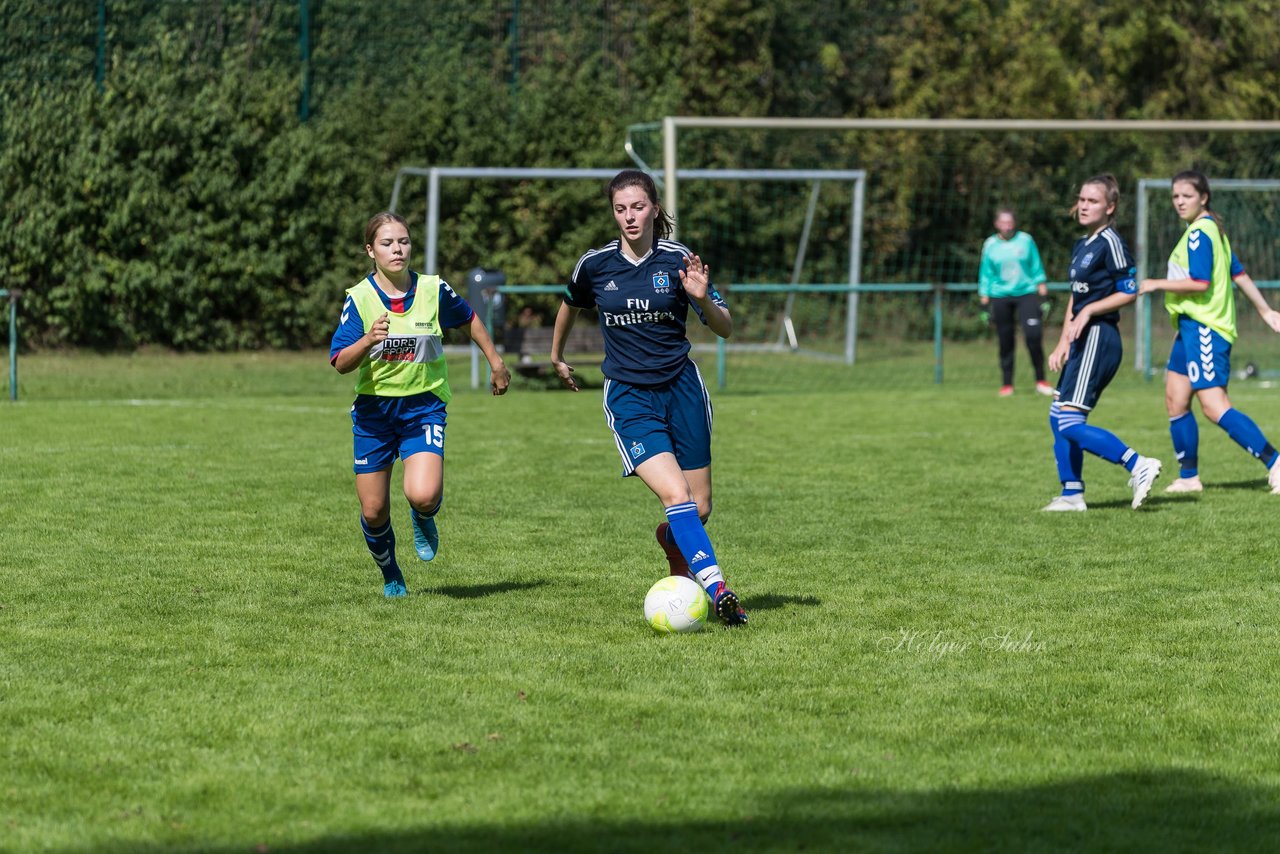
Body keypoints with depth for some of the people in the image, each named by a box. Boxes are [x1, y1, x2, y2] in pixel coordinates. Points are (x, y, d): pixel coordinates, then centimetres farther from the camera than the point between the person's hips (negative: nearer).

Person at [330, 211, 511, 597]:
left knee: (424, 495, -24)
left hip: (423, 406, 0)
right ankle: (391, 576, 32)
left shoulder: (433, 290, -6)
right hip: (373, 409, 1)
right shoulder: (359, 298, -10)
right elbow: (340, 363, -16)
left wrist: (495, 360, 20)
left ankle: (424, 519, 15)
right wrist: (369, 340, -34)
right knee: (374, 511, 3)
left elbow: (468, 318, 15)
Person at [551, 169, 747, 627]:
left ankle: (670, 539, 39)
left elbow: (725, 328, -4)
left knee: (700, 509, 4)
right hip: (628, 396, -1)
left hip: (681, 387, 1)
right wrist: (556, 356, 34)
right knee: (676, 495, -21)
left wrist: (702, 298, -23)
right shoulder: (595, 264, -1)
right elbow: (571, 305, 22)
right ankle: (717, 589, -28)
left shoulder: (678, 260, -4)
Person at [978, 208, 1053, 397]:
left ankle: (1040, 380, -5)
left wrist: (1042, 291, 6)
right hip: (1000, 296, 1)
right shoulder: (990, 245, 5)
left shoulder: (1026, 240, 4)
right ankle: (1006, 384, 13)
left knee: (1034, 334, -16)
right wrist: (984, 300, 7)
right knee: (1006, 341, 1)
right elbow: (986, 274, 11)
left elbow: (1037, 268, 9)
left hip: (1026, 293, -1)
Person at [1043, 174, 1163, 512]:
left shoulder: (1110, 242, -10)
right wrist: (1064, 343, 19)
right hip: (1083, 341, 10)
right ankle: (1072, 494, 15)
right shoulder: (1081, 246, 18)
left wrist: (1088, 311, -16)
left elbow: (1129, 292, -14)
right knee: (1058, 417, 10)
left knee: (1071, 422, -15)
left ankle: (1138, 466, -16)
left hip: (1099, 338, -10)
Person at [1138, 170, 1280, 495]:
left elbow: (1200, 283, -22)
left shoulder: (1198, 234, -14)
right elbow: (1238, 273, 21)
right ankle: (1189, 477, 18)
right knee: (1175, 401, 11)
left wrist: (1157, 284, -13)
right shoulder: (1213, 229, 16)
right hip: (1192, 326, 10)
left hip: (1205, 328, -10)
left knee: (1214, 407, -16)